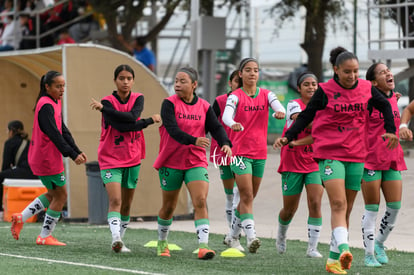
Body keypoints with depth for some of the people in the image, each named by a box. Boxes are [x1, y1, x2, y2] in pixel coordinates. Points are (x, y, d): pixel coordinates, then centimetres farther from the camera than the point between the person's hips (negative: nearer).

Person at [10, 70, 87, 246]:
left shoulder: (55, 103, 12)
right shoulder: (46, 105, -19)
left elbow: (63, 130, 13)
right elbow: (54, 134, -25)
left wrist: (77, 151, 4)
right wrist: (72, 155, -27)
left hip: (40, 158, 10)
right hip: (47, 158, -10)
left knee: (53, 194, 20)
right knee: (61, 195, 1)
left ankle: (21, 218, 17)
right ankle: (45, 236, 8)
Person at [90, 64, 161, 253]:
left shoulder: (138, 99, 2)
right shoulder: (108, 101, -8)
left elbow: (132, 116, -20)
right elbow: (121, 126, -21)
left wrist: (104, 108, -23)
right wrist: (149, 121, -17)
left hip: (132, 159, 4)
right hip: (110, 160, -4)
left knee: (126, 204, 11)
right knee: (115, 200, -20)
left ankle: (119, 240, 23)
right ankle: (116, 238, -32)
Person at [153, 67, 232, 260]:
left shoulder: (204, 107, 3)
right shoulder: (169, 104, -8)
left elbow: (216, 128, -7)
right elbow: (172, 129, -23)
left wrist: (225, 143, -29)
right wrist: (194, 140, -39)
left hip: (196, 162, 1)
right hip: (171, 162, -1)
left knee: (200, 202, -17)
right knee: (168, 207, 11)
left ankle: (203, 246, -23)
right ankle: (162, 242, 35)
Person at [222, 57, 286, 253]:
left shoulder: (266, 95, 5)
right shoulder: (235, 96, -6)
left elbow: (277, 104, -16)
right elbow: (227, 114, -25)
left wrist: (280, 111, -41)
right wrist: (233, 124, -49)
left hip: (260, 153, 5)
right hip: (240, 152, -5)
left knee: (249, 197, 13)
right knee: (246, 196, -15)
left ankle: (233, 236, 28)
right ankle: (251, 237, -22)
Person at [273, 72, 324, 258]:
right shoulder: (294, 105, -8)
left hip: (314, 163, 3)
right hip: (292, 162, -3)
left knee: (315, 204, -14)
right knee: (289, 209, 7)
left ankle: (312, 248, -9)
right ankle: (281, 235, 38)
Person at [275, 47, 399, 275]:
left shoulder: (366, 89, 4)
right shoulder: (325, 91, -6)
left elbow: (384, 106, 21)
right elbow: (306, 115, -3)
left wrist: (390, 131, 12)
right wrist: (288, 137, -14)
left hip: (356, 157, 4)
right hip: (330, 154, -4)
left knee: (346, 209, 7)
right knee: (338, 204, -20)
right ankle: (343, 248, -34)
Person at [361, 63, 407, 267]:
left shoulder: (393, 98, 10)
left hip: (393, 159, 6)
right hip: (371, 159, -6)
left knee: (395, 206, 2)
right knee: (372, 208, -1)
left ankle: (379, 243, 25)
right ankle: (369, 254, 8)